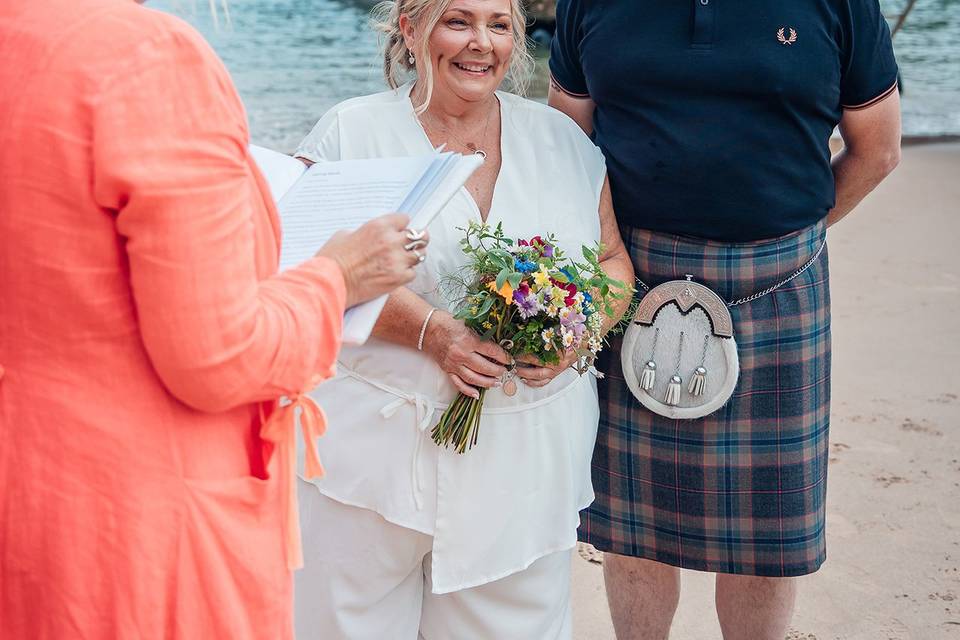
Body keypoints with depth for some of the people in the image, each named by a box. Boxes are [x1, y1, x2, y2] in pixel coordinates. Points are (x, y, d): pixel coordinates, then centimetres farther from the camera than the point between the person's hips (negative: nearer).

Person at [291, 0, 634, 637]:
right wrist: (432, 330, -22)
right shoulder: (352, 132, -1)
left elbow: (616, 263, 12)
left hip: (530, 446, 3)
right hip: (376, 439, -2)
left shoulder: (561, 138, 9)